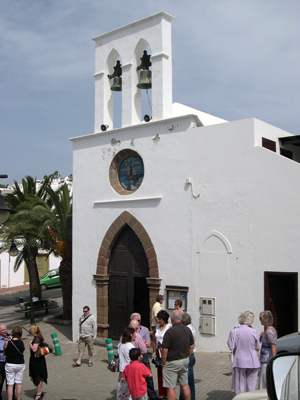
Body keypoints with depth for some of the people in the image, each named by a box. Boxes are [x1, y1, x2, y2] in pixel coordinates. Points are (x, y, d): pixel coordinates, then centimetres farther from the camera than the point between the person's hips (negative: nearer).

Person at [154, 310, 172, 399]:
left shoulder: (169, 327, -9)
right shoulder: (158, 327, 11)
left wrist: (162, 343, -19)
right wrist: (154, 351, 15)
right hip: (159, 351, 6)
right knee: (159, 372, 7)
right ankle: (162, 393, 16)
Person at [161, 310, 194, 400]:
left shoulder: (170, 331, -19)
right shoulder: (188, 330, 0)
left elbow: (165, 350, -18)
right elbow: (192, 346, 9)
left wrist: (163, 363, -6)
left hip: (172, 362, -6)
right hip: (185, 361, 6)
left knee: (171, 387, 2)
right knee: (185, 385, 18)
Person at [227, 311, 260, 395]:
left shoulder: (234, 331, -10)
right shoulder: (254, 331, -7)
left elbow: (231, 347, -8)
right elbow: (257, 348, 2)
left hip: (239, 362, -1)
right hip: (253, 362, 1)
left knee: (239, 386, 8)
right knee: (251, 386, 11)